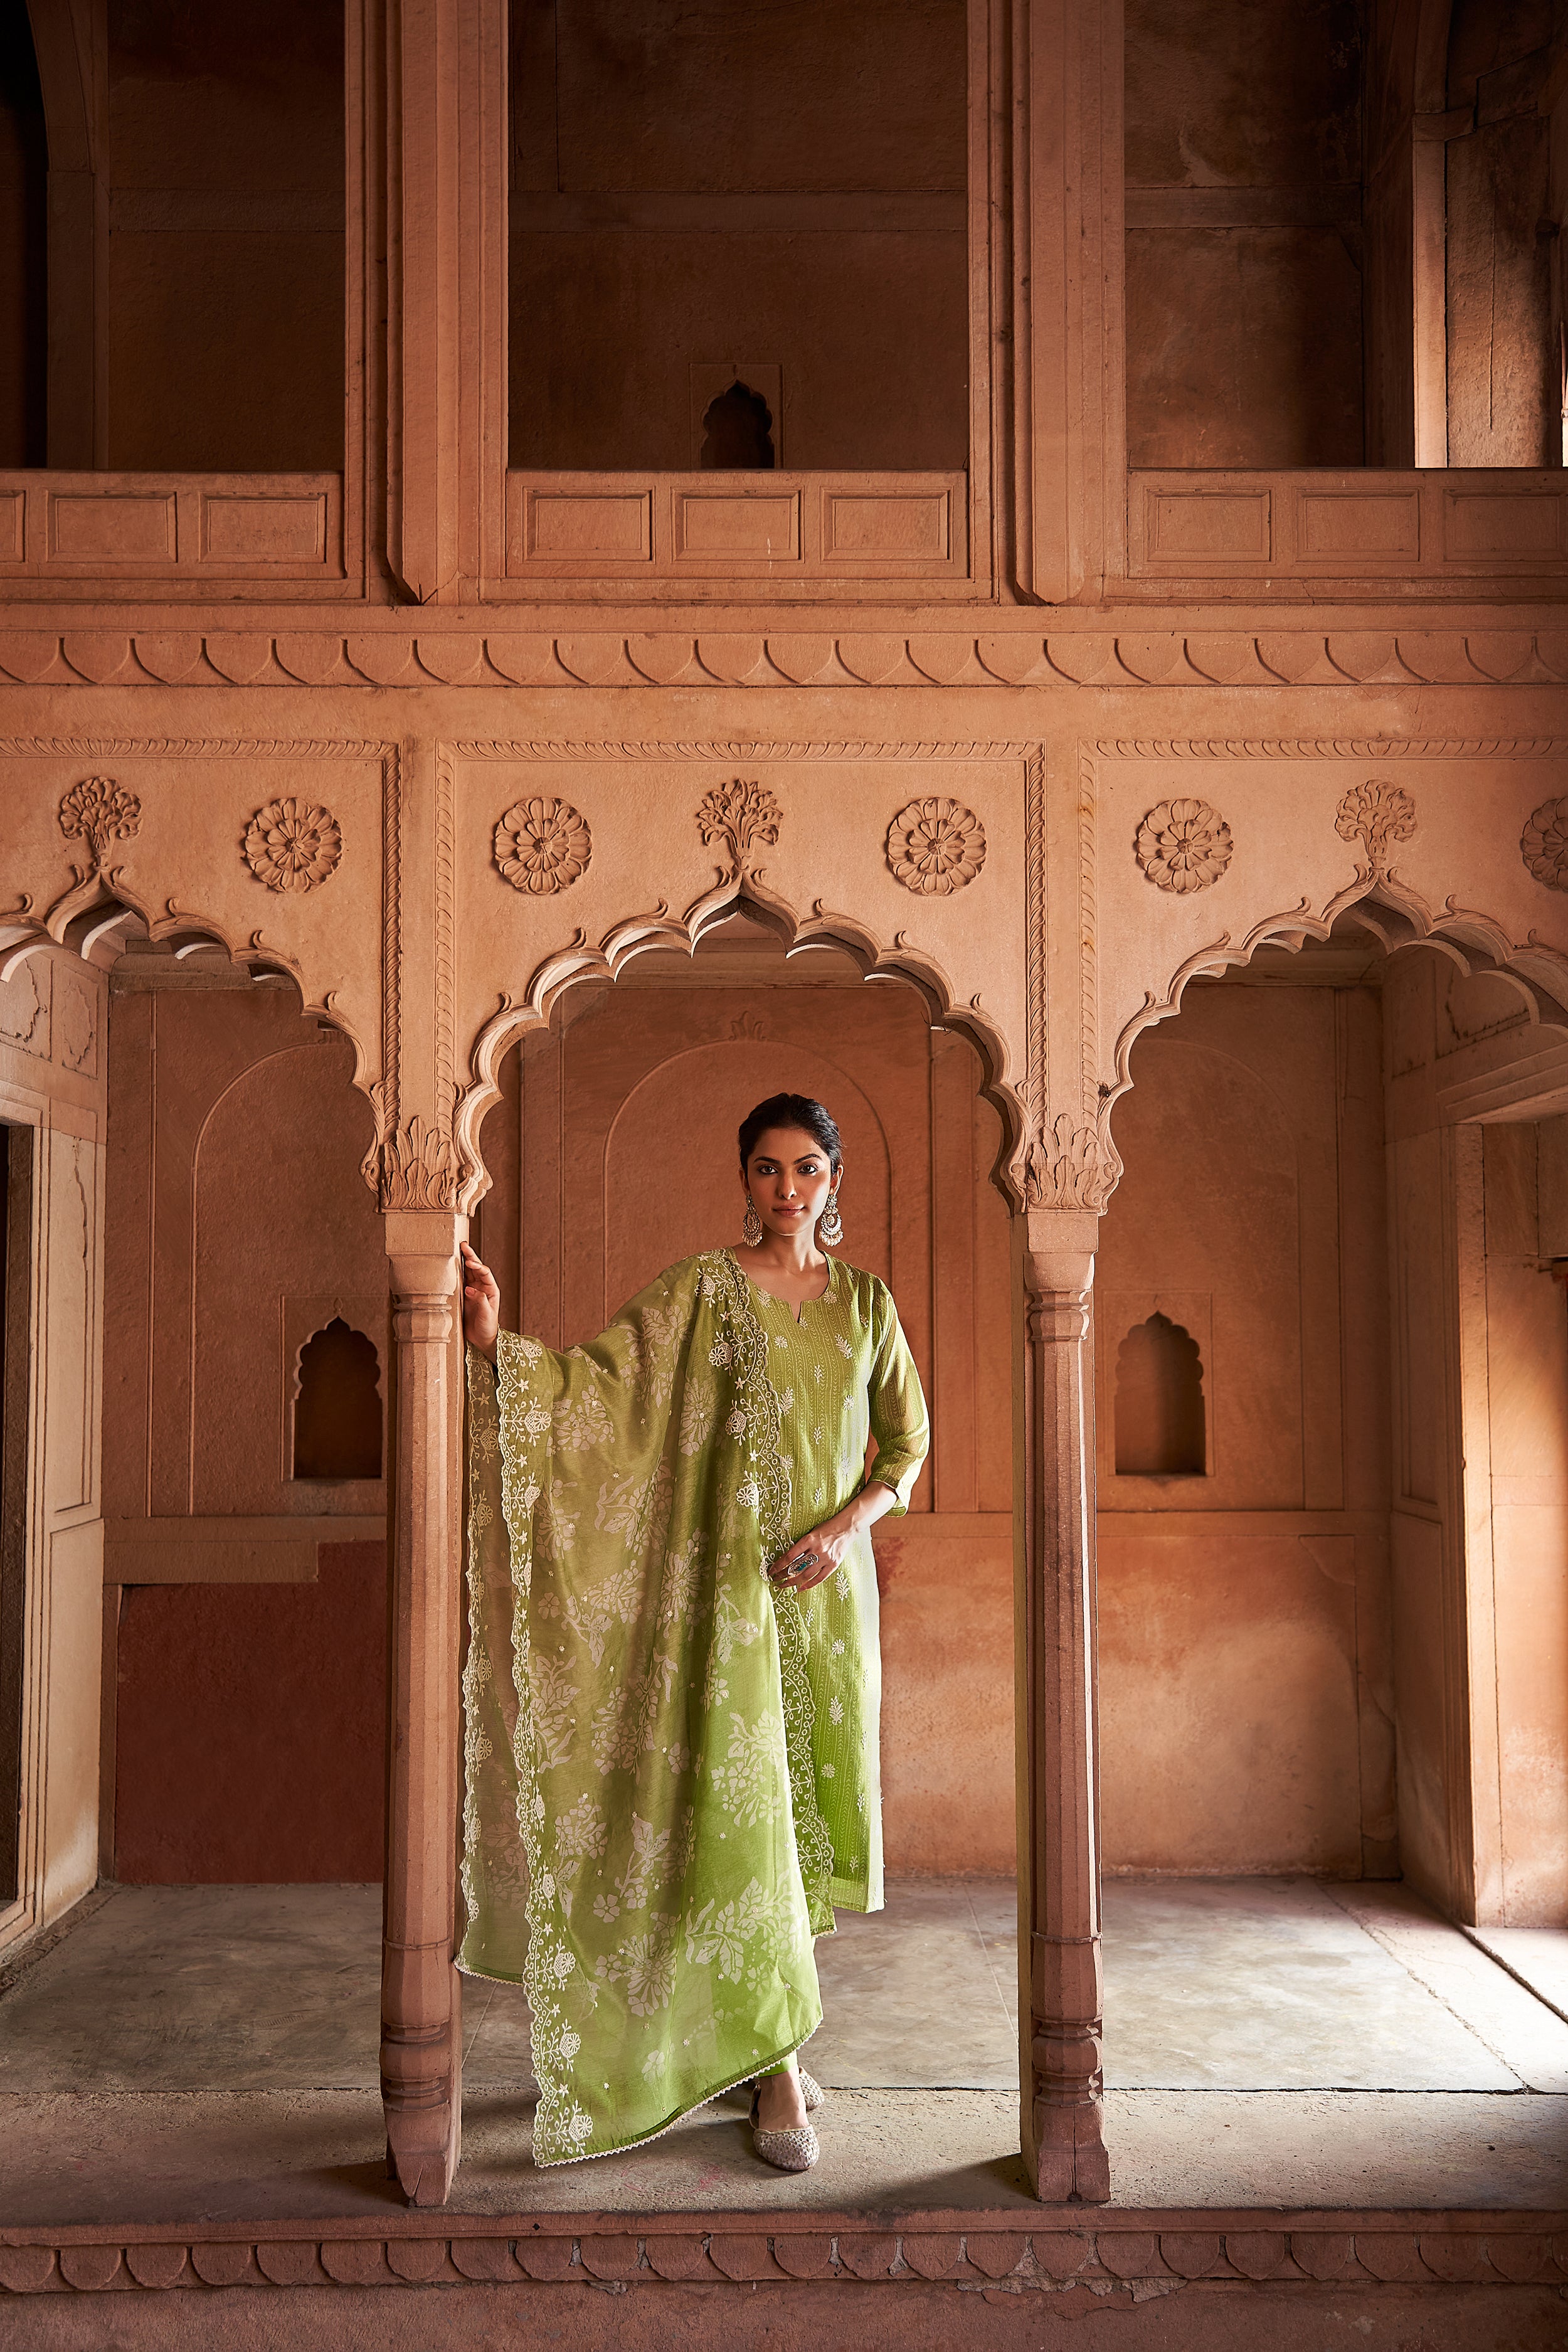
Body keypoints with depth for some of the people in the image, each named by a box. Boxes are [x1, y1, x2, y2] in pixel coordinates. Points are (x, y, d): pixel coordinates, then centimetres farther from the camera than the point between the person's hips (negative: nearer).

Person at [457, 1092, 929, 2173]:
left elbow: (907, 1443, 11)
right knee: (743, 1809, -7)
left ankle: (769, 2032, 27)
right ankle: (776, 2068, 2)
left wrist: (850, 1524, -6)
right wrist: (497, 1343, -27)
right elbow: (603, 1375, -11)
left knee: (814, 1814, 10)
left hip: (830, 1586, 4)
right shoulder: (702, 1290, -2)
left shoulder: (864, 1302, 9)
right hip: (731, 1583, -4)